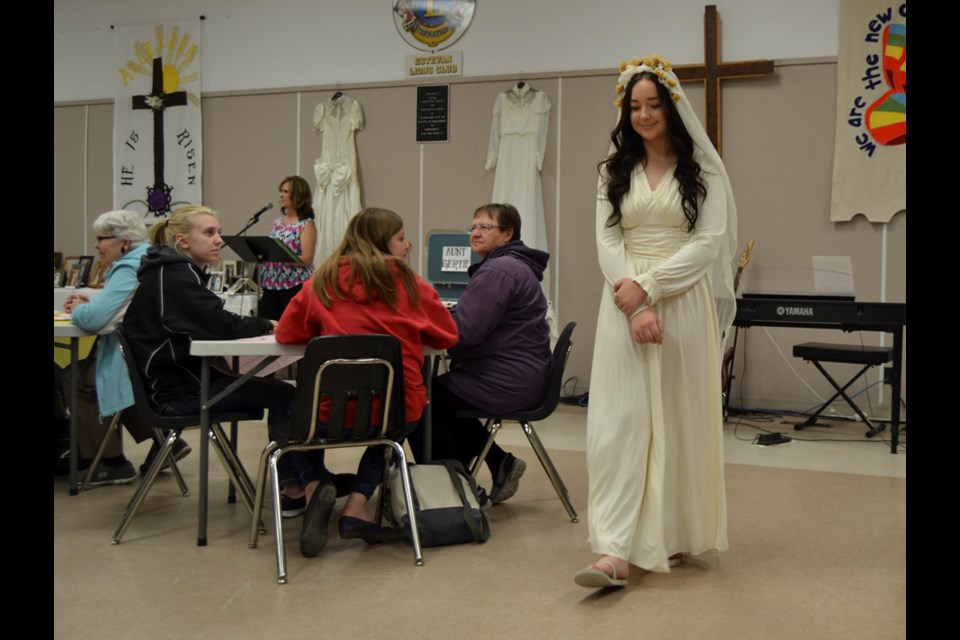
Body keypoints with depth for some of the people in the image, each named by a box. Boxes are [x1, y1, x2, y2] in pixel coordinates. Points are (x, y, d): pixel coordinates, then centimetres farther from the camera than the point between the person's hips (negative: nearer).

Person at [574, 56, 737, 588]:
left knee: (678, 419, 5)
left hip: (684, 304, -2)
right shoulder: (615, 170, 12)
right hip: (624, 306, 2)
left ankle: (675, 535, 21)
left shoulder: (702, 169, 3)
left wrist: (647, 285, -15)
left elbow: (709, 241, -7)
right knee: (619, 421, -7)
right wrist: (632, 305, -13)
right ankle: (616, 551, -9)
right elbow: (607, 239, 2)